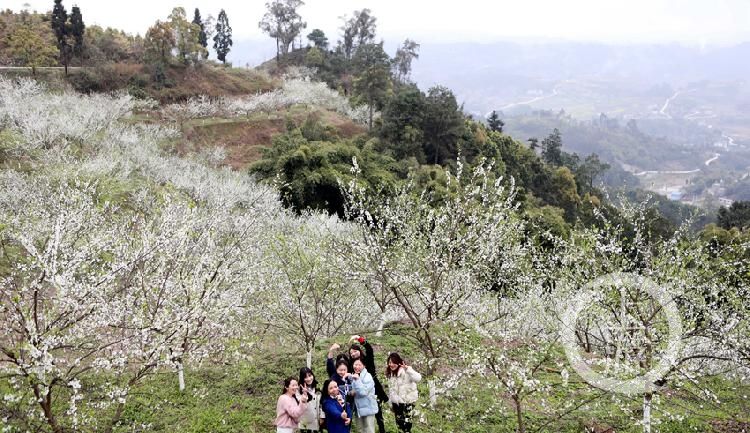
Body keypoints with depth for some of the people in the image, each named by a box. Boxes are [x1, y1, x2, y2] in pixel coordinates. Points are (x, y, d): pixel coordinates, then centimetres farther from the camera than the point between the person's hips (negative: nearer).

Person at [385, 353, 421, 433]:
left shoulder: (406, 371, -18)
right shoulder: (390, 373, 6)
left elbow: (418, 378, -35)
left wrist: (407, 369, -45)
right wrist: (391, 404, 19)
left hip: (407, 401, -7)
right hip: (396, 402, 7)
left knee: (406, 423, -5)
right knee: (399, 423, 16)